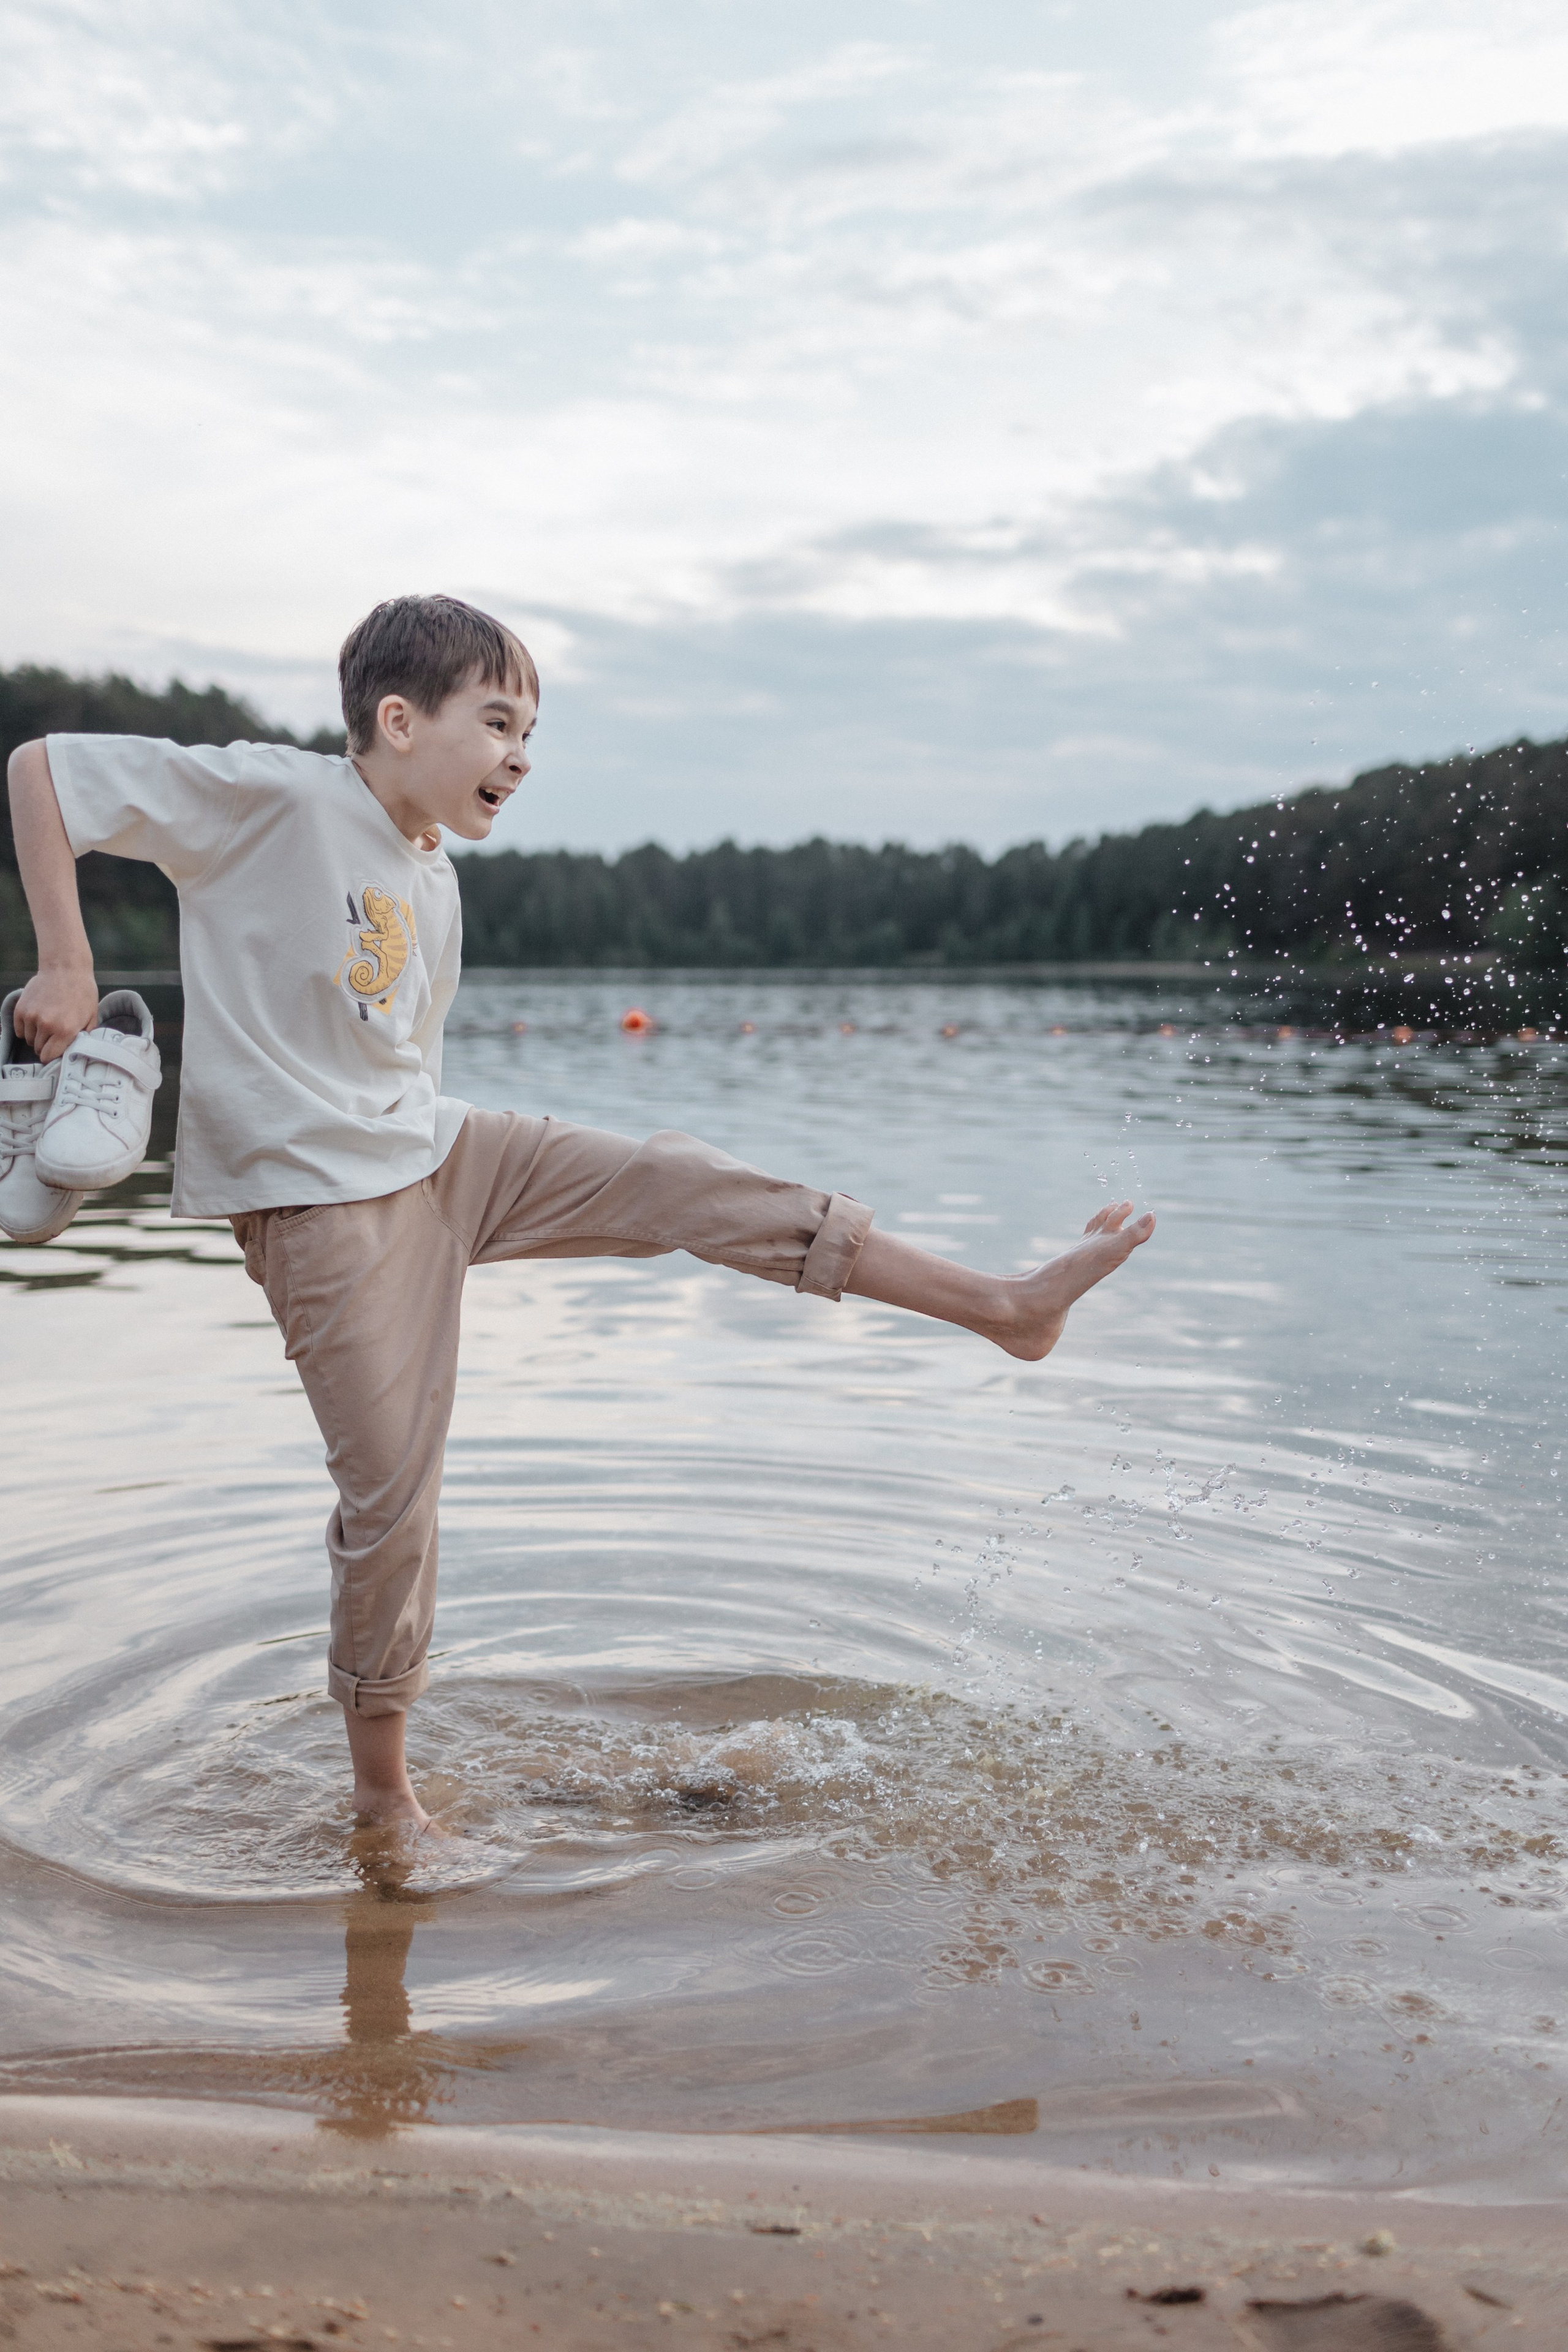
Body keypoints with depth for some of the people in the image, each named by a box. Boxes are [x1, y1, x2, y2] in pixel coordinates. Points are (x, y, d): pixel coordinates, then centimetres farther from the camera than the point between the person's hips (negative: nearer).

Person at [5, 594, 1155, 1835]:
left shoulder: (433, 884, 10)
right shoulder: (273, 797, -13)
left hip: (437, 1154, 7)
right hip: (327, 1203, -7)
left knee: (684, 1184, -7)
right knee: (391, 1495, -3)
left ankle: (1004, 1304, -5)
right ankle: (383, 1792, 17)